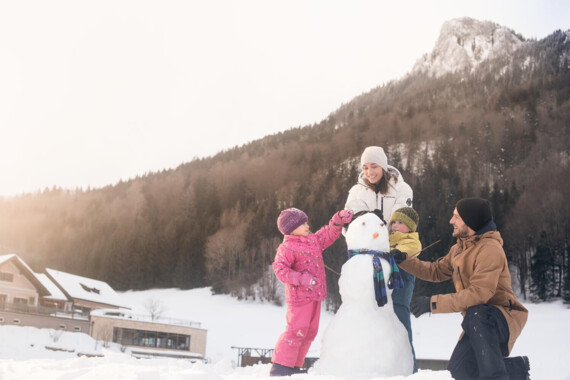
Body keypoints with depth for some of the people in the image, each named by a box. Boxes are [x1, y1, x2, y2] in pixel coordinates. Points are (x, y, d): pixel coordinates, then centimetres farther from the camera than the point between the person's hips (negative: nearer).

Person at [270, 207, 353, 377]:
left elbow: (330, 233, 25)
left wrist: (340, 218, 11)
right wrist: (301, 279, -30)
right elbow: (279, 268, -23)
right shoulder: (287, 247, -13)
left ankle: (294, 365, 20)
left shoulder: (314, 240, 14)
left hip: (315, 295, 9)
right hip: (299, 297, -9)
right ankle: (280, 366, -4)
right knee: (296, 330, -13)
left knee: (310, 331, 11)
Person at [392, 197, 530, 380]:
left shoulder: (490, 249, -20)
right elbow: (436, 271, 18)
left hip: (503, 319, -8)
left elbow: (479, 293, -30)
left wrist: (433, 303, -31)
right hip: (479, 324, 9)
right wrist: (405, 260, 5)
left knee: (476, 313, -39)